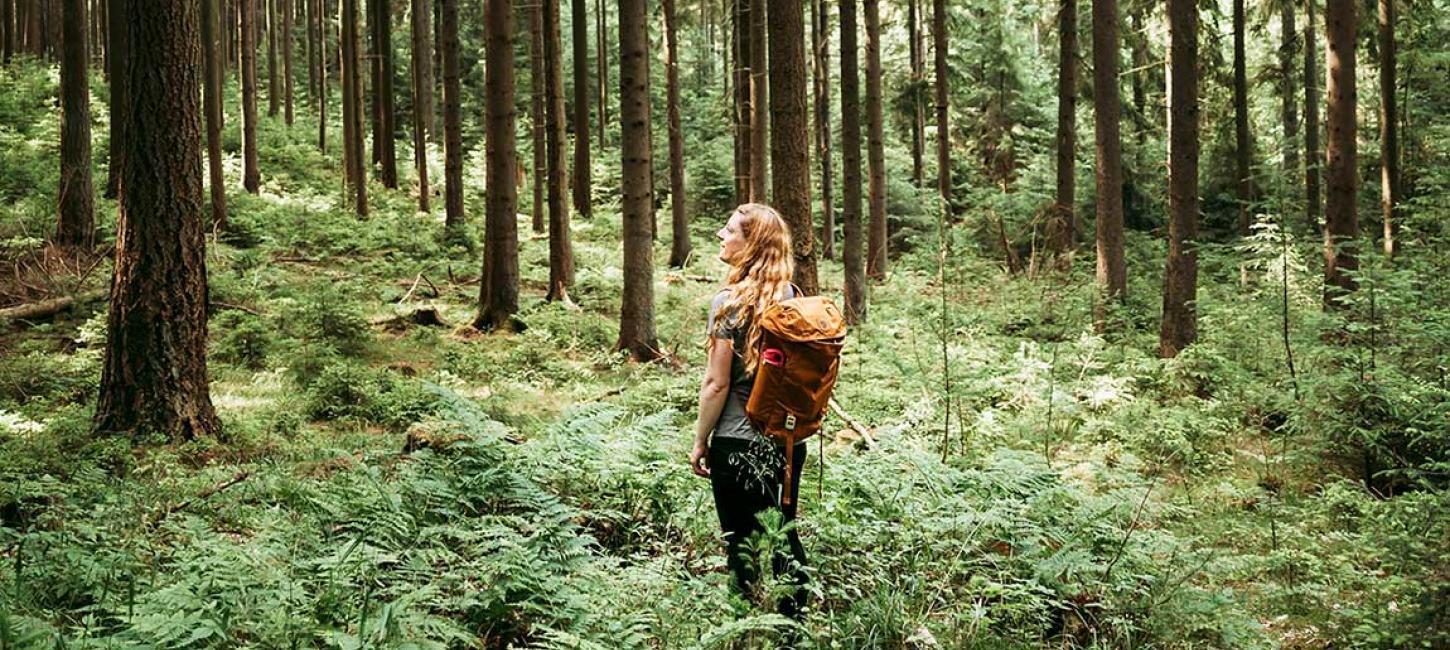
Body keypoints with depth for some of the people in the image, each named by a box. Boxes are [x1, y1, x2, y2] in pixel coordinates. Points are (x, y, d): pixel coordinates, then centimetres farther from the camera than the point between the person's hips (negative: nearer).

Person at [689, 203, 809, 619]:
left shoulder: (731, 302, -15)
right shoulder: (791, 296, 2)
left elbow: (717, 383, -15)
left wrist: (700, 442, -4)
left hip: (739, 444, -6)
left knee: (743, 546, 6)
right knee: (784, 538, 17)